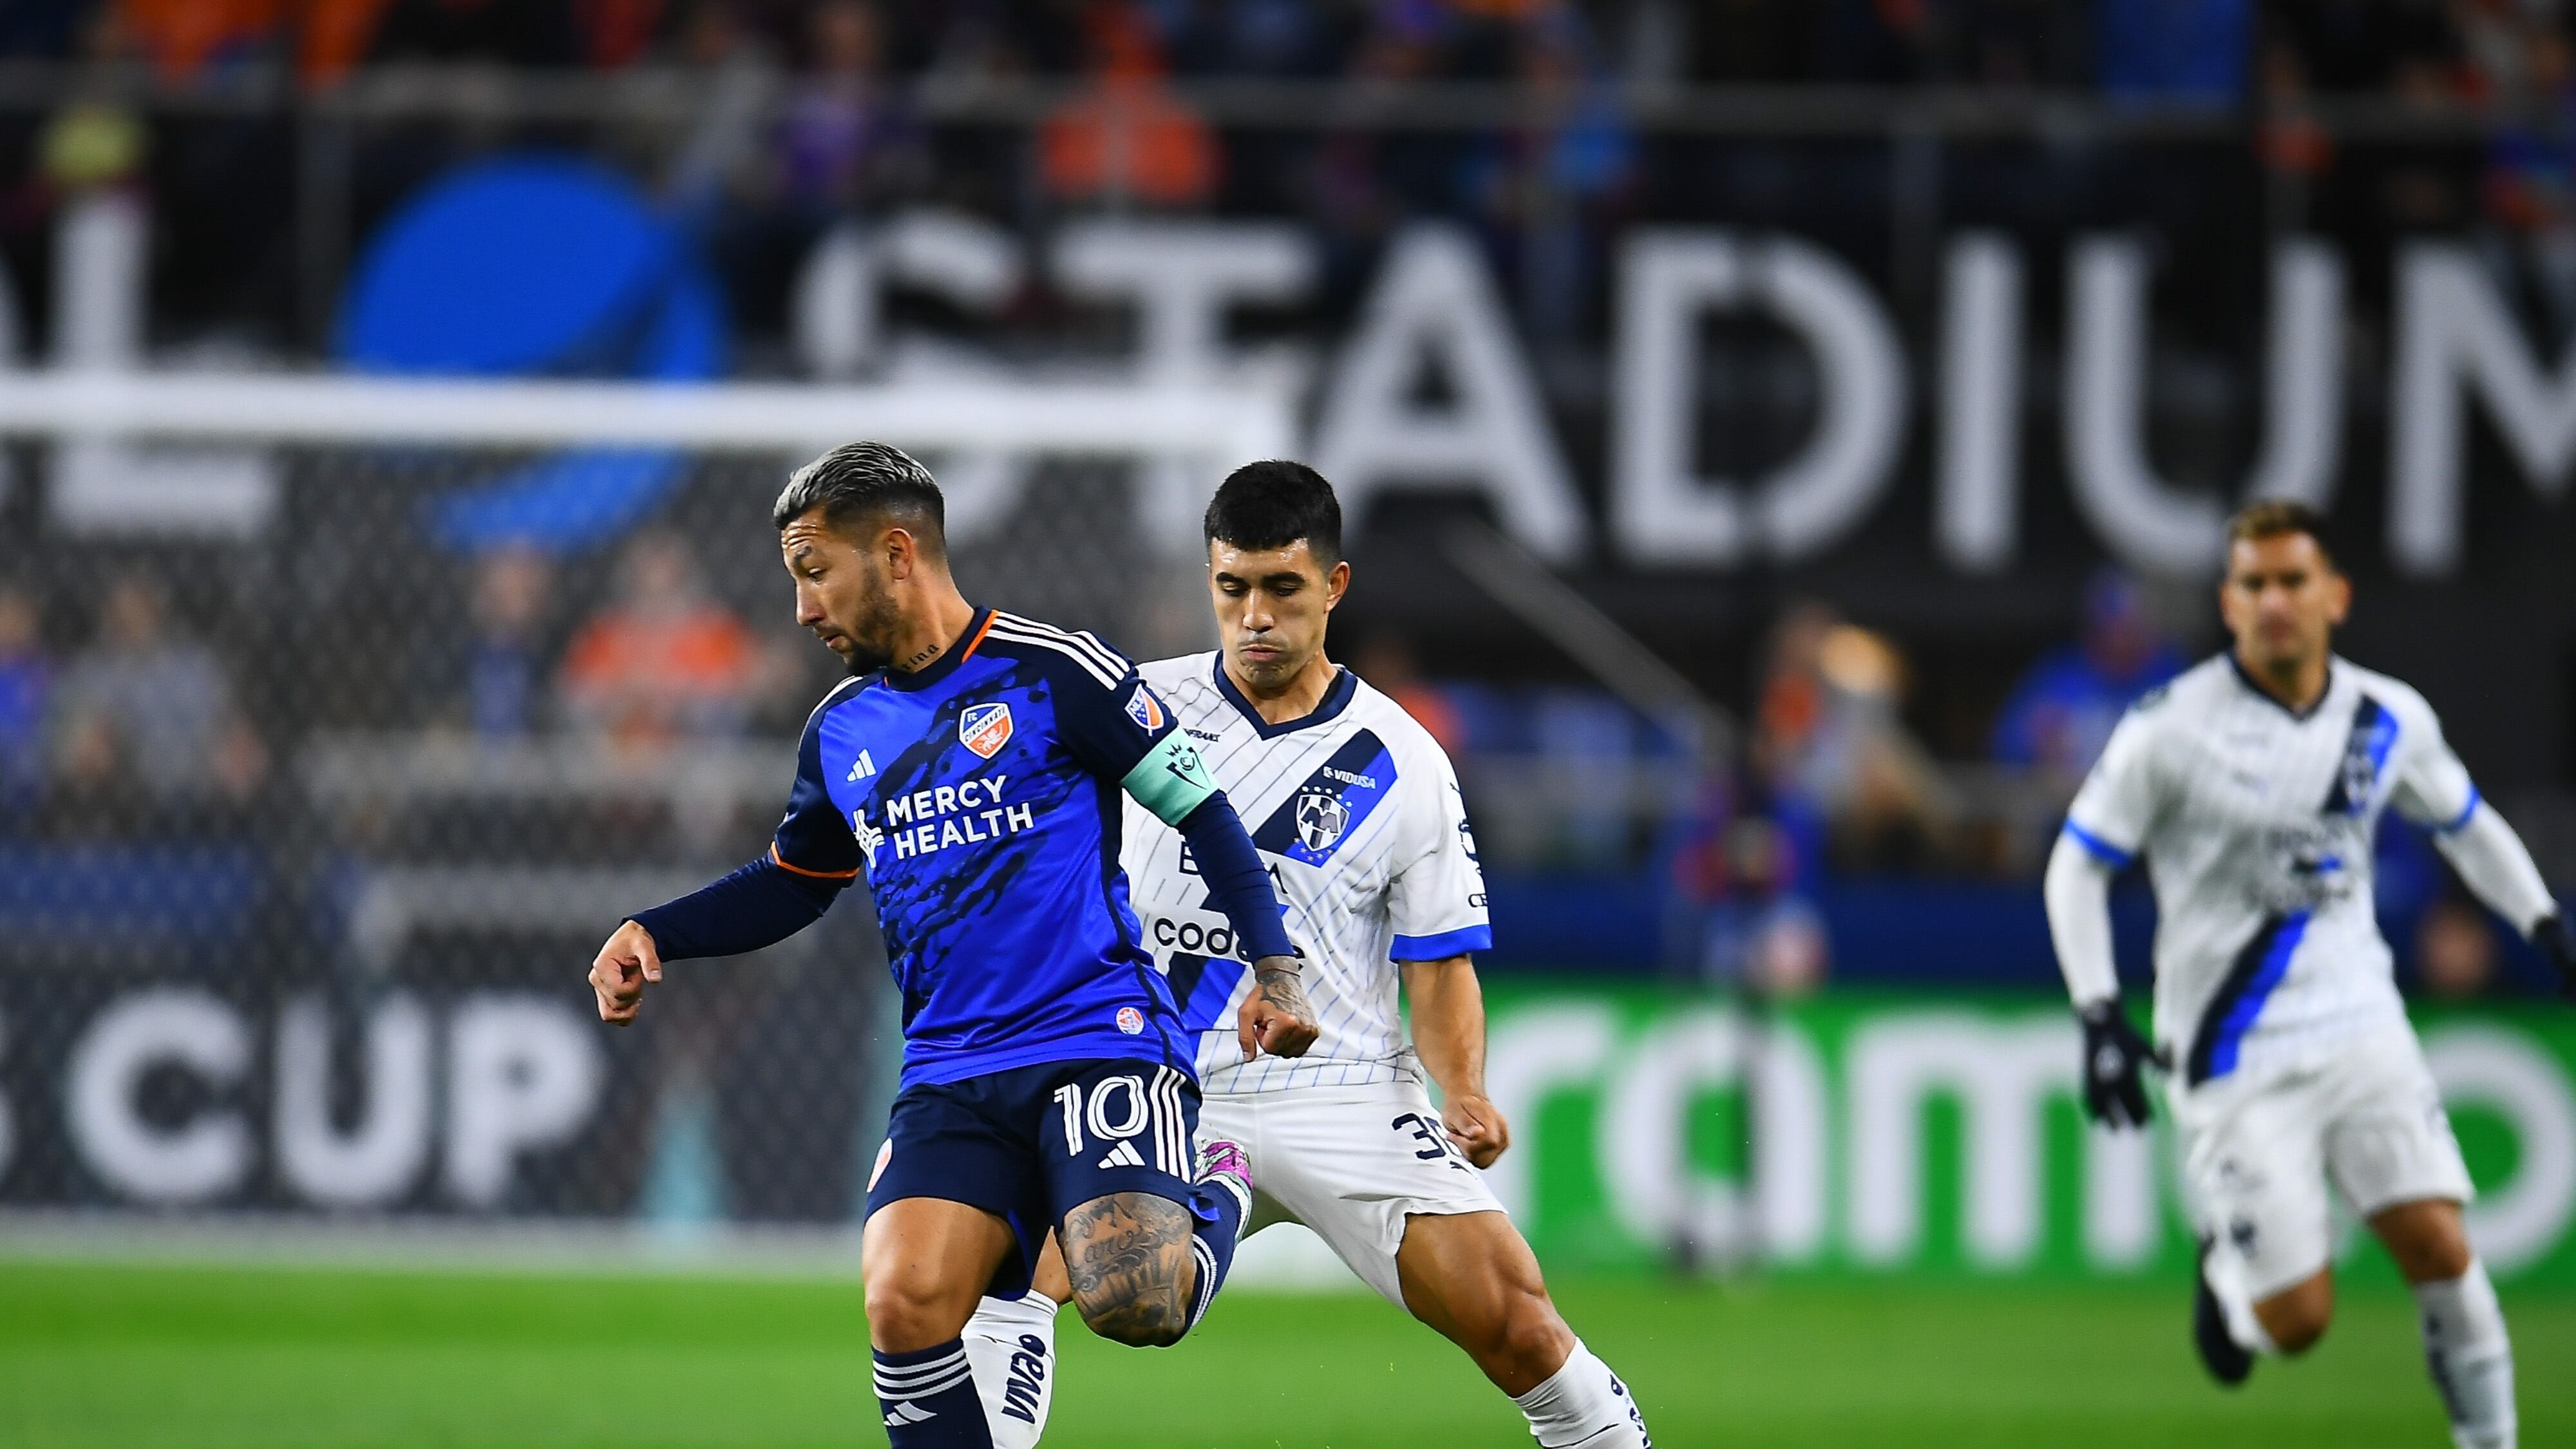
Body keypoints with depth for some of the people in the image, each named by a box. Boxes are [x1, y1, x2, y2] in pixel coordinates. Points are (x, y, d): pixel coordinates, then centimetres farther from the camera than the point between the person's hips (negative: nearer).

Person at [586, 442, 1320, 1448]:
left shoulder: (1053, 671, -4)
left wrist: (1274, 966, -8)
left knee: (1132, 1305, -24)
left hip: (1100, 1040, -5)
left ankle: (1215, 1197, 12)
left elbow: (1202, 811, 0)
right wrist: (655, 937, 14)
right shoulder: (841, 732, 14)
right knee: (904, 1303, -20)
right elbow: (790, 885, 29)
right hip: (949, 1079, 5)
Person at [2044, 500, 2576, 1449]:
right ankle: (2228, 1272, 28)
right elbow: (2077, 866, -3)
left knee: (2438, 1246, -14)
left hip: (2361, 1024, 3)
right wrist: (2099, 1017, -12)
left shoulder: (2390, 720, 2)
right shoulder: (2171, 730, -11)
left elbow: (2466, 825, 21)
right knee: (2298, 1321, -7)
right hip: (2234, 1059, -3)